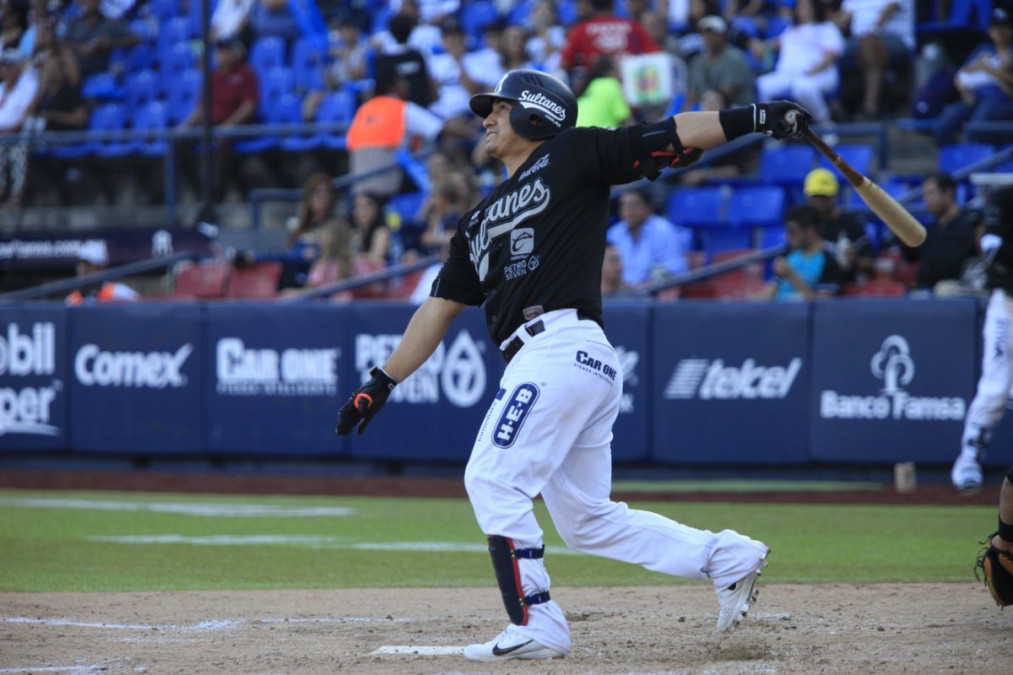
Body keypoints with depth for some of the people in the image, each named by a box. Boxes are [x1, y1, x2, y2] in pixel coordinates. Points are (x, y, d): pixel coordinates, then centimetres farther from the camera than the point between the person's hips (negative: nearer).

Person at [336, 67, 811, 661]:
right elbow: (439, 308, 28)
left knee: (494, 479, -13)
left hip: (564, 344, -8)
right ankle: (726, 557, 12)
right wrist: (382, 383, 22)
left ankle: (536, 627, -12)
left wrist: (757, 116, -12)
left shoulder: (571, 156, 6)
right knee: (586, 520, 7)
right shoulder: (482, 220, 28)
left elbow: (671, 138, -1)